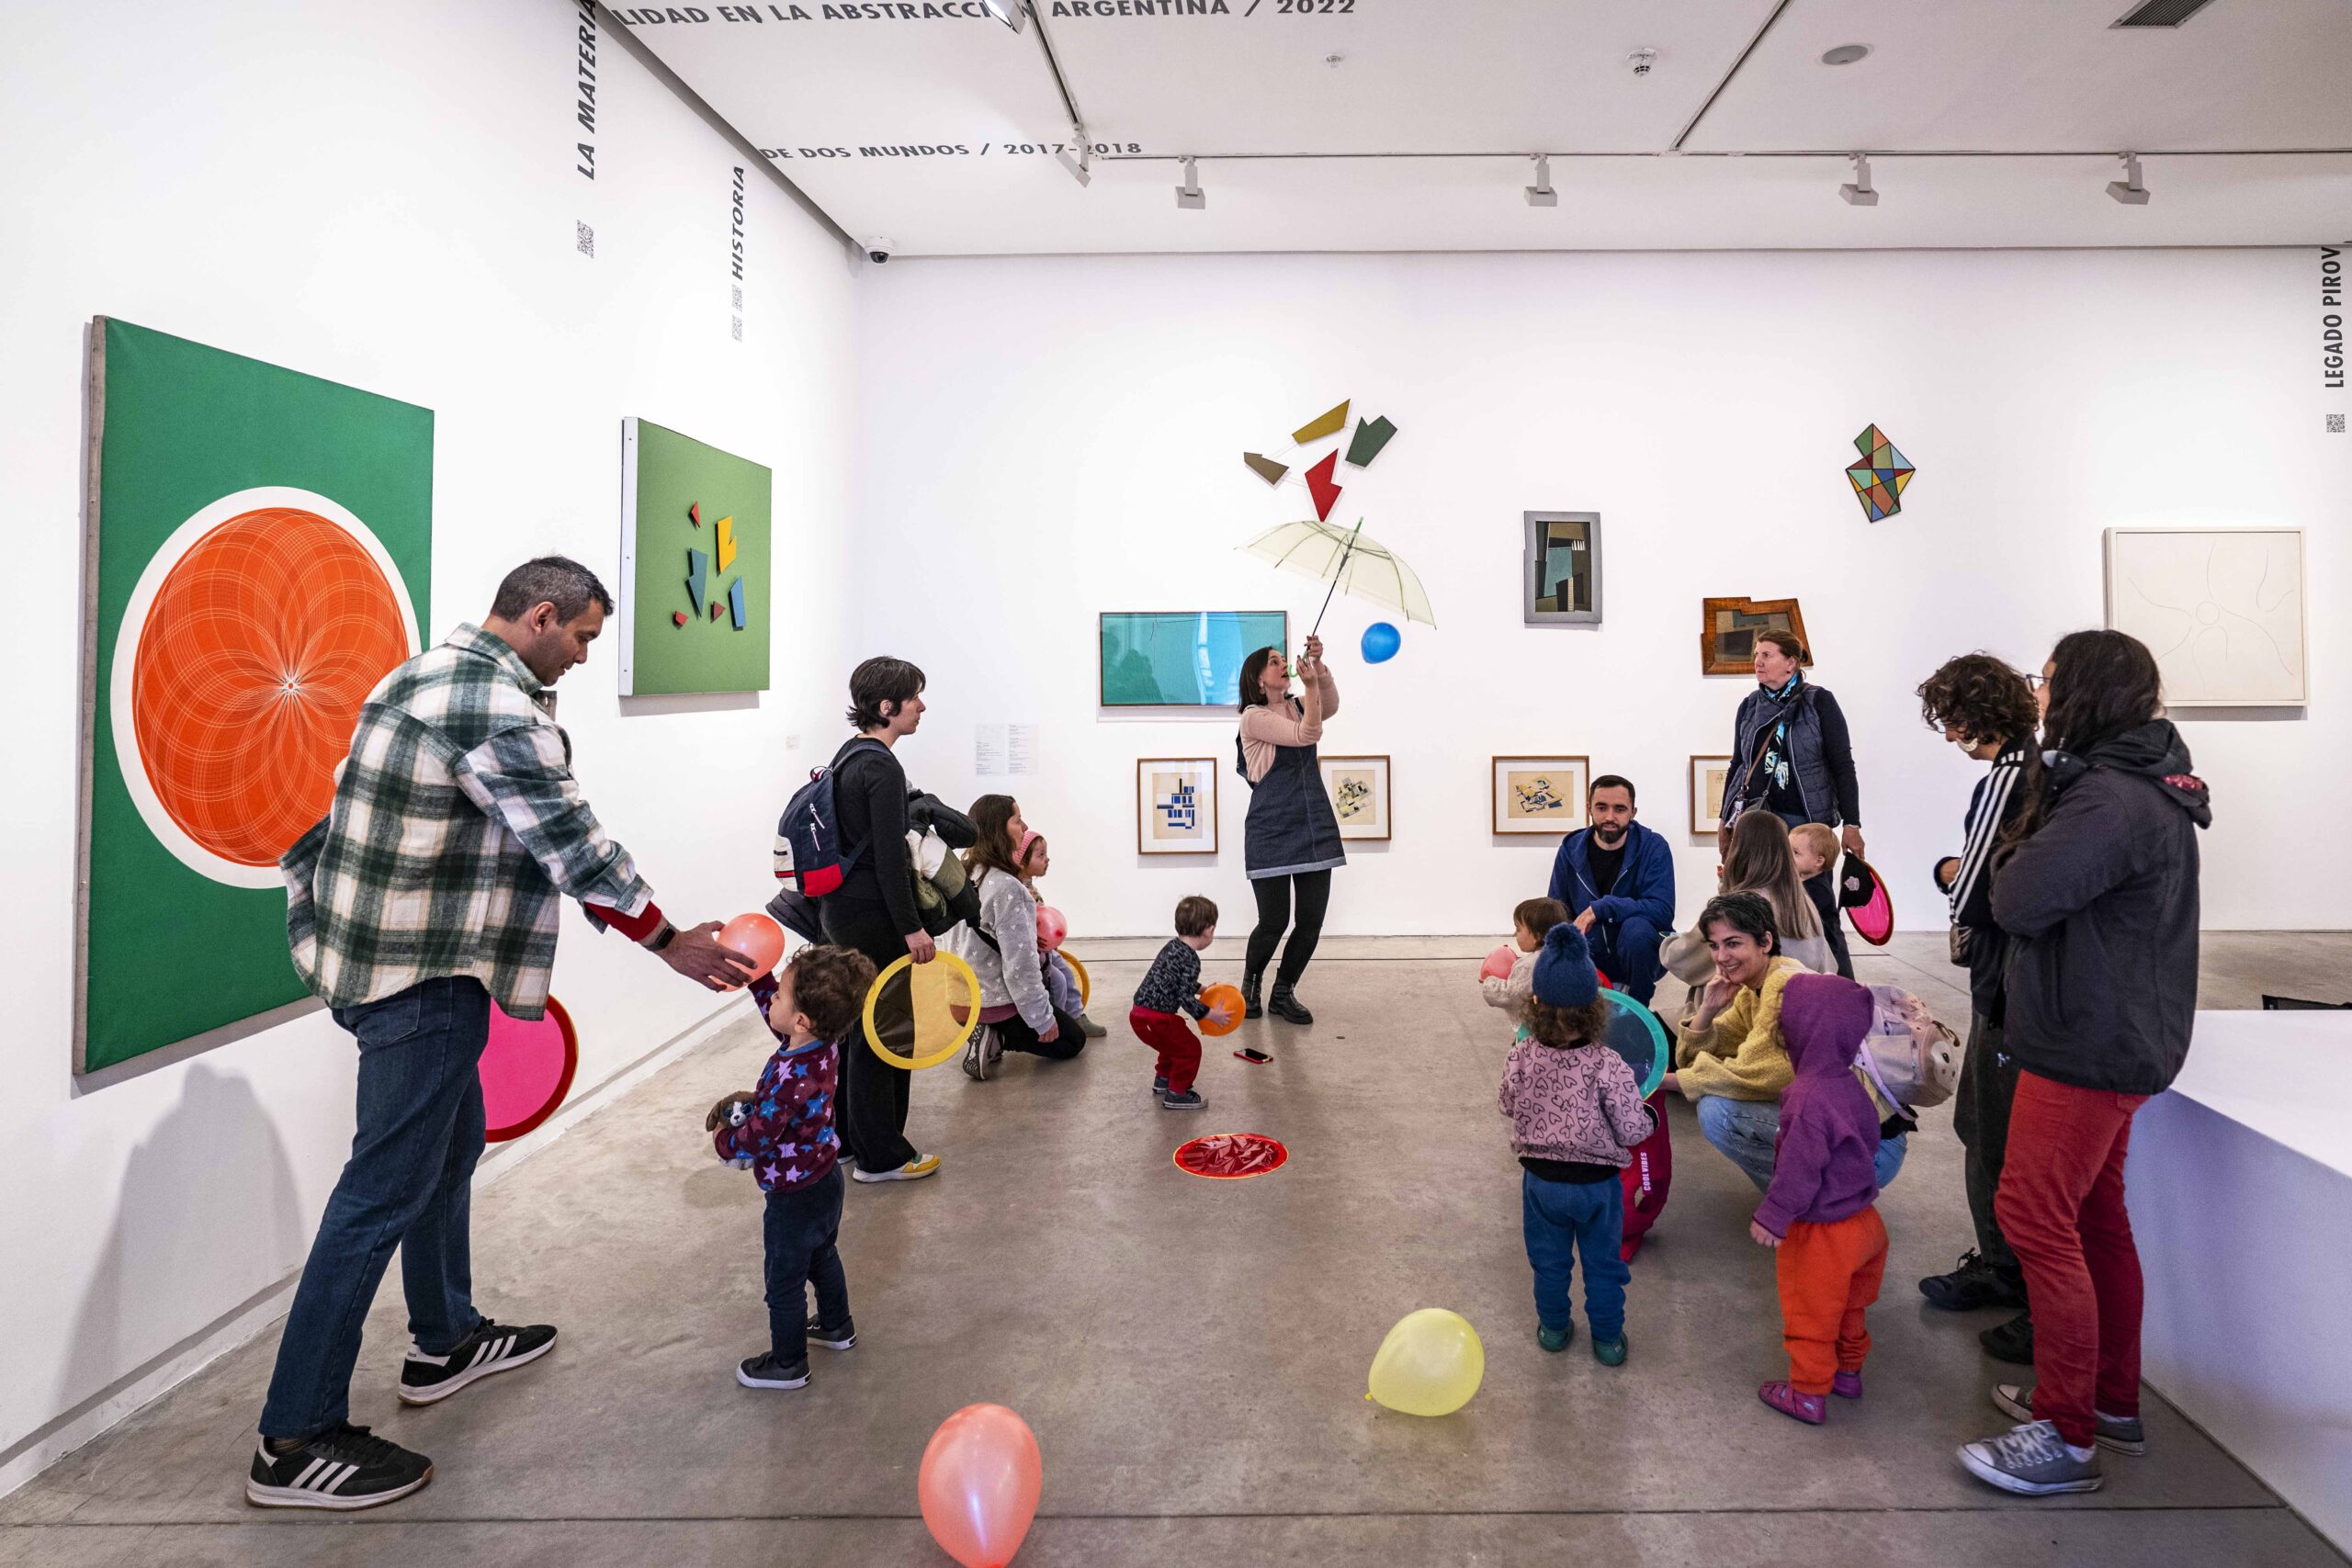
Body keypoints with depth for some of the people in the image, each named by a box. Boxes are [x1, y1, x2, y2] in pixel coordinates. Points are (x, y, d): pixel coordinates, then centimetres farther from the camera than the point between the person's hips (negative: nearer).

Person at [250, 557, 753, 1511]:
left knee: (450, 1142, 22)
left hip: (376, 951, 11)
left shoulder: (425, 674, 12)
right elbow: (573, 845, -18)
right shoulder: (499, 707, -20)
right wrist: (671, 942, -10)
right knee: (386, 1191, -3)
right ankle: (296, 1441, 7)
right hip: (426, 977, -11)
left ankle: (446, 1340, 39)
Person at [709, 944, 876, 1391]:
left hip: (795, 1196, -9)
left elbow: (756, 1139, -28)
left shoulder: (791, 1078, -37)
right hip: (825, 1177, 9)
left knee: (784, 1284, 13)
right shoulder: (824, 1042, -13)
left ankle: (788, 1364, 32)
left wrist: (723, 1140, -9)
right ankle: (838, 1327, 50)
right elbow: (776, 1014, 7)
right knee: (823, 1257, 31)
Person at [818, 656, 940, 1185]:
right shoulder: (882, 768, -18)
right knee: (887, 1030, -1)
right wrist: (912, 927, -19)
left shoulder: (849, 755, 12)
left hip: (840, 907, 10)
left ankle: (845, 1136, 30)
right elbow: (888, 856, -22)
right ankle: (881, 1156, 8)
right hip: (871, 916, -10)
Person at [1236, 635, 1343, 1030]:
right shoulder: (1254, 717, -7)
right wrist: (1310, 683, -19)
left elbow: (1330, 706, -9)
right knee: (1274, 922, -3)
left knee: (1311, 922, 2)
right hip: (1272, 834, -6)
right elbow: (1307, 734, -18)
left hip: (1315, 830, 6)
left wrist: (1319, 667, -22)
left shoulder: (1298, 706, 13)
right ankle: (1250, 983, 26)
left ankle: (1283, 993, 22)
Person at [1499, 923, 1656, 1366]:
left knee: (1549, 1260, 22)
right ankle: (1608, 1337, 34)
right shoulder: (1609, 1067, -26)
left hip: (1541, 1179, 2)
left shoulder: (1521, 1058, -19)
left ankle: (1553, 1326, 39)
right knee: (1603, 1262, 20)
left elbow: (1507, 1105, 0)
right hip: (1598, 1181, -1)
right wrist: (1648, 1116, 2)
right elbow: (1631, 1131, -20)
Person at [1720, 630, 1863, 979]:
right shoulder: (1749, 706, 11)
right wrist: (1726, 820, 16)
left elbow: (1843, 766, -2)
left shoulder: (1818, 702, -1)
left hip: (1806, 820, -4)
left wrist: (1851, 824, -7)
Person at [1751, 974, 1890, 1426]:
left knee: (1810, 1313, 9)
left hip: (1822, 1231, -9)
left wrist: (1772, 1216, -19)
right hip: (1862, 1219, 9)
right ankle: (1848, 1370, 45)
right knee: (1848, 1307, 27)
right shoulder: (1848, 1084, 0)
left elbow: (1800, 1168, -29)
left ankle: (1809, 1393, 23)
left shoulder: (1809, 1097, -31)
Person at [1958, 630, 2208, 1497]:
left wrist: (2017, 853, -8)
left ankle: (2066, 1436, 1)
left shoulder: (2110, 800, -23)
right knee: (2095, 1215, 18)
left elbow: (2019, 901, -26)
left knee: (2036, 1217, -6)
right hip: (2118, 1038, 11)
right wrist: (2031, 854, -3)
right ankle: (2112, 1401, 31)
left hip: (2087, 1046, -11)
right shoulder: (2143, 785, 13)